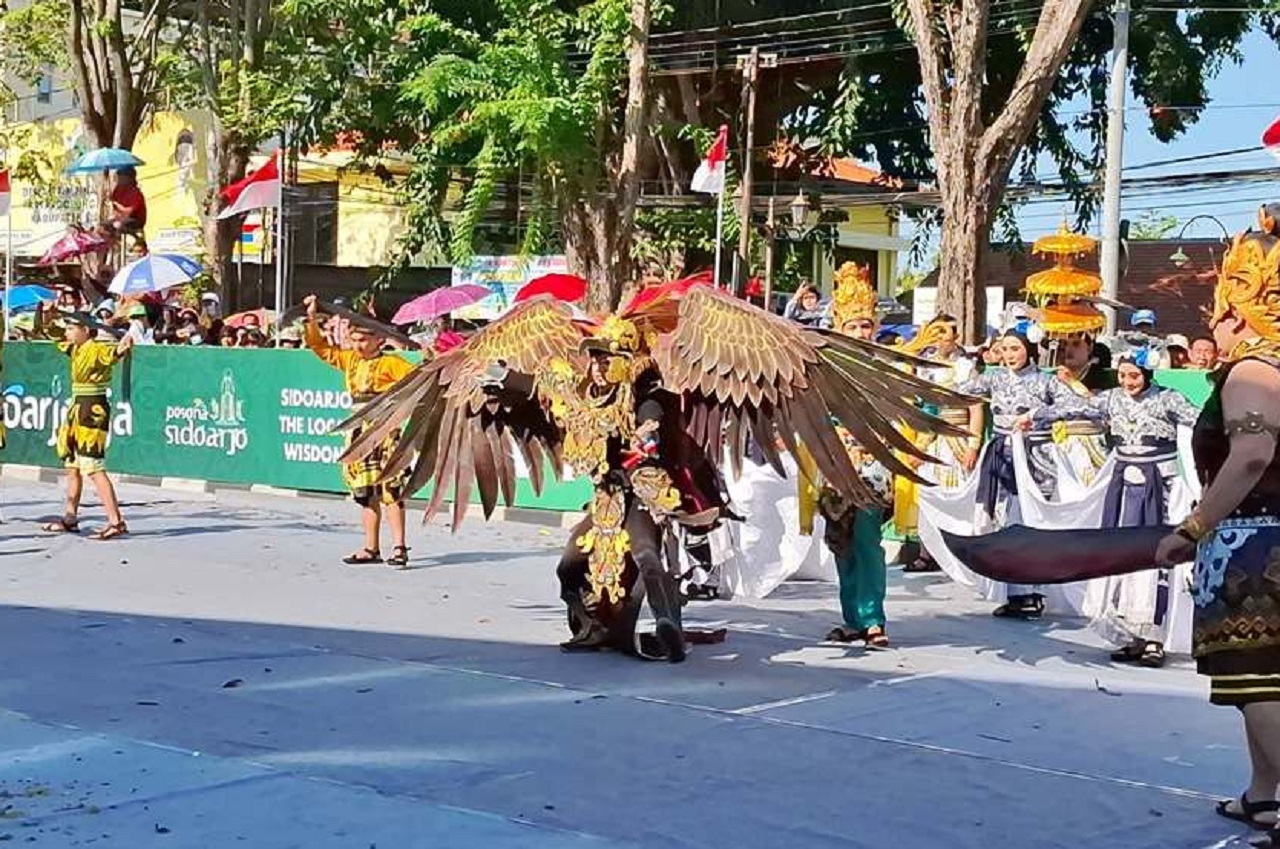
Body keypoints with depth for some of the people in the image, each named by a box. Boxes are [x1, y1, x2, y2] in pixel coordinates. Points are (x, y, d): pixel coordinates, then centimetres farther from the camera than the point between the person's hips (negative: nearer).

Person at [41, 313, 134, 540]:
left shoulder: (98, 350, -16)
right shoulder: (77, 350, 11)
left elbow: (113, 353, -39)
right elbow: (63, 344, 34)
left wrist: (122, 348, -58)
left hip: (93, 411, -10)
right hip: (78, 409, 10)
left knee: (93, 469, -15)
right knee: (73, 467, 18)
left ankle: (116, 522, -17)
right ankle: (70, 519, 30)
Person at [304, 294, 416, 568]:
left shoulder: (390, 363, -4)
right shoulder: (350, 360, 15)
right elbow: (322, 349, 22)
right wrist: (312, 320, 15)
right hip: (359, 432, 7)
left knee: (390, 489, -12)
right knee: (366, 492, 11)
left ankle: (399, 548, -12)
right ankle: (371, 548, 17)